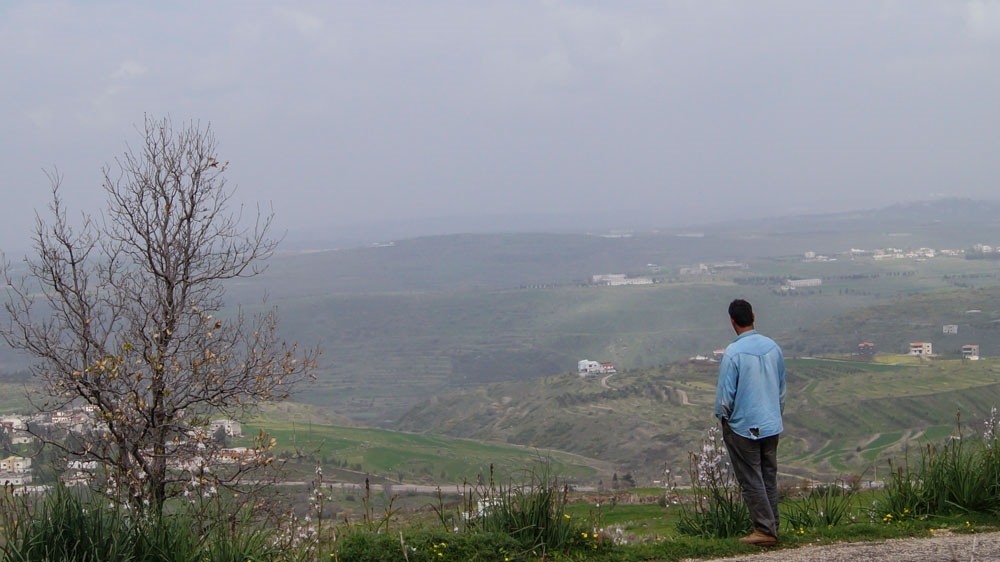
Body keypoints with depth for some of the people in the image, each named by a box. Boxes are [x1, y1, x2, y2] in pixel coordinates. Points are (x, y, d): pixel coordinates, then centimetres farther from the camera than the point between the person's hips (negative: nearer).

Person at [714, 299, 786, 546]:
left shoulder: (732, 353, -18)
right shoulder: (772, 347, 1)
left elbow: (725, 395, -15)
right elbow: (782, 387, 11)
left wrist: (723, 417, 4)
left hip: (743, 426, -6)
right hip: (772, 425, 6)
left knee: (751, 481, 2)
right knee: (769, 478, 13)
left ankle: (765, 529, 3)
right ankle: (771, 528, 18)